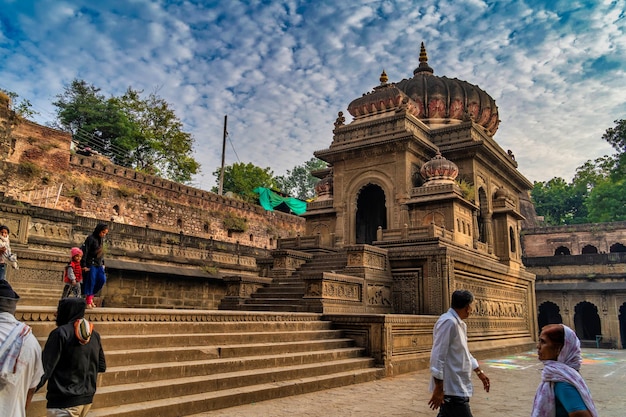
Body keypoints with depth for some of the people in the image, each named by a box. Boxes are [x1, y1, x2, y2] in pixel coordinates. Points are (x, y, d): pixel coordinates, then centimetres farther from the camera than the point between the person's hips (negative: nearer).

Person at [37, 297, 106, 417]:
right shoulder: (94, 335, 5)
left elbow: (45, 368, -17)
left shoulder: (61, 333, -13)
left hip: (64, 402, -6)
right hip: (88, 399, 6)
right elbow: (102, 367, 12)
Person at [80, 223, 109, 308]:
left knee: (102, 279, -1)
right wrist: (84, 265, -15)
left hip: (99, 265, 7)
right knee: (91, 281, -5)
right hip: (91, 264, -7)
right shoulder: (90, 238, -11)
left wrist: (103, 263, 17)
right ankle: (88, 301, 4)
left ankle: (90, 295, 15)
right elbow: (85, 252, -13)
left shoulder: (101, 239, 12)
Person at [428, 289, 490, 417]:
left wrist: (479, 372, 31)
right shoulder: (448, 322, -18)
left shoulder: (460, 324, 14)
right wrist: (439, 388, -23)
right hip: (451, 389, -10)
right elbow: (438, 357, -22)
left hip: (457, 387, 10)